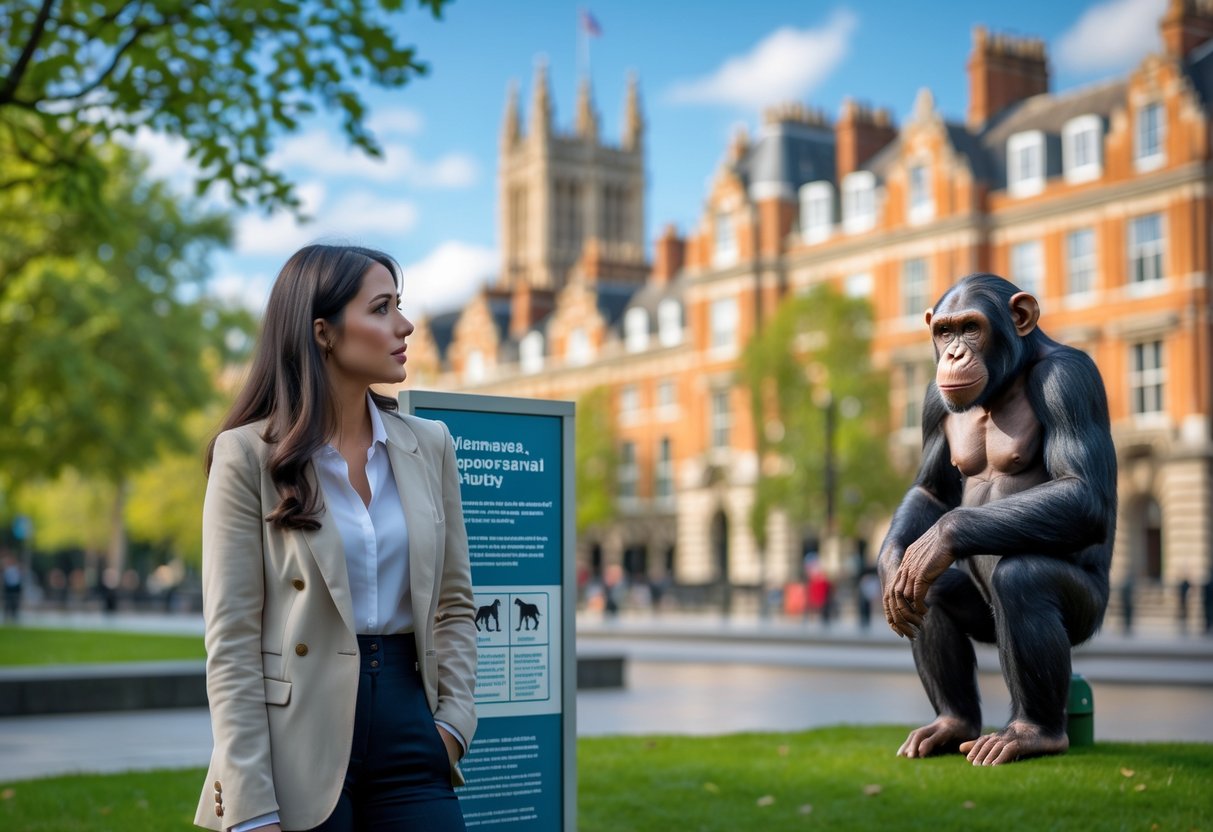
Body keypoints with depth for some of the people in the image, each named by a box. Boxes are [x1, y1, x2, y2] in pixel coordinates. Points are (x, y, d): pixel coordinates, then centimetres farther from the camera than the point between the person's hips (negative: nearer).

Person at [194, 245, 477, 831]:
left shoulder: (428, 445, 8)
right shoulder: (247, 455, -5)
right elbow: (231, 642, -8)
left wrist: (452, 721, -2)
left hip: (409, 729, 4)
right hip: (299, 754, -3)